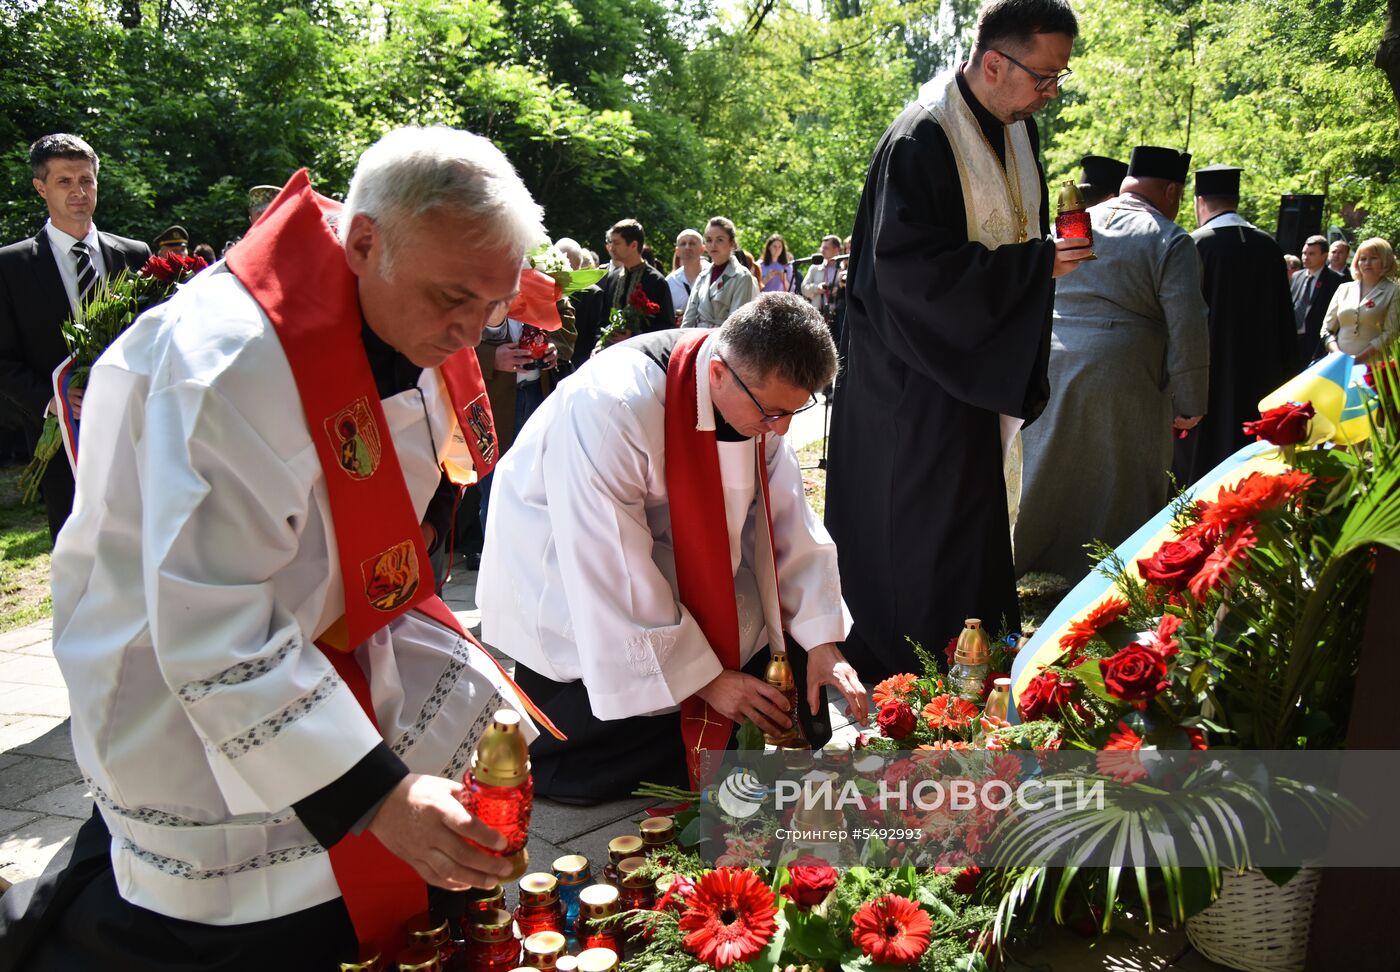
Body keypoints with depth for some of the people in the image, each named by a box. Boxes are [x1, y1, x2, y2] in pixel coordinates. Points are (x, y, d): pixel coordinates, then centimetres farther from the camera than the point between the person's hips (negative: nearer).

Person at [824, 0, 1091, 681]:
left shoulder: (1018, 129, 9)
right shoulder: (920, 142, -18)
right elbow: (908, 266, -25)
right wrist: (1033, 264, -24)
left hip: (986, 364, 8)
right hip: (921, 377, -8)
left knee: (978, 515, 13)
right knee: (923, 521, -1)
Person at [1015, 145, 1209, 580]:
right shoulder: (1171, 241, -5)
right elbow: (1187, 329, -11)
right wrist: (1189, 405, -5)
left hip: (1048, 376, 5)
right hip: (1121, 384, -4)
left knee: (1044, 480, 16)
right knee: (1121, 494, 7)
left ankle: (1012, 559, 25)